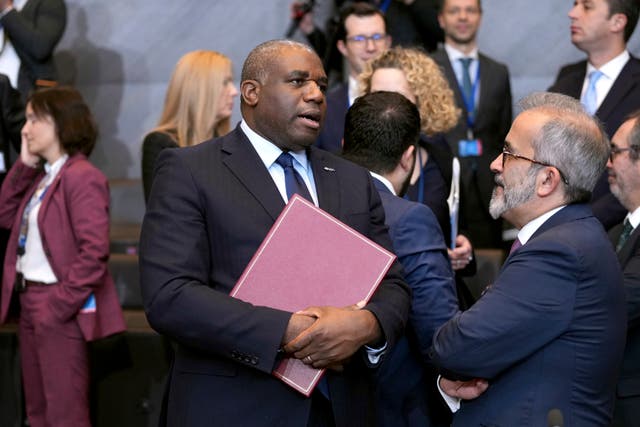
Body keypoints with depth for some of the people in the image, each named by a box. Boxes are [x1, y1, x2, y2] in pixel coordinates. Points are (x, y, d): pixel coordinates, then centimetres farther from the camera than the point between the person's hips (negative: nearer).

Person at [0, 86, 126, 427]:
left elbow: (94, 252, -23)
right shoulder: (40, 176, 13)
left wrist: (59, 305, -21)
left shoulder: (81, 177, -17)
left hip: (58, 308, -10)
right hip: (30, 303, 10)